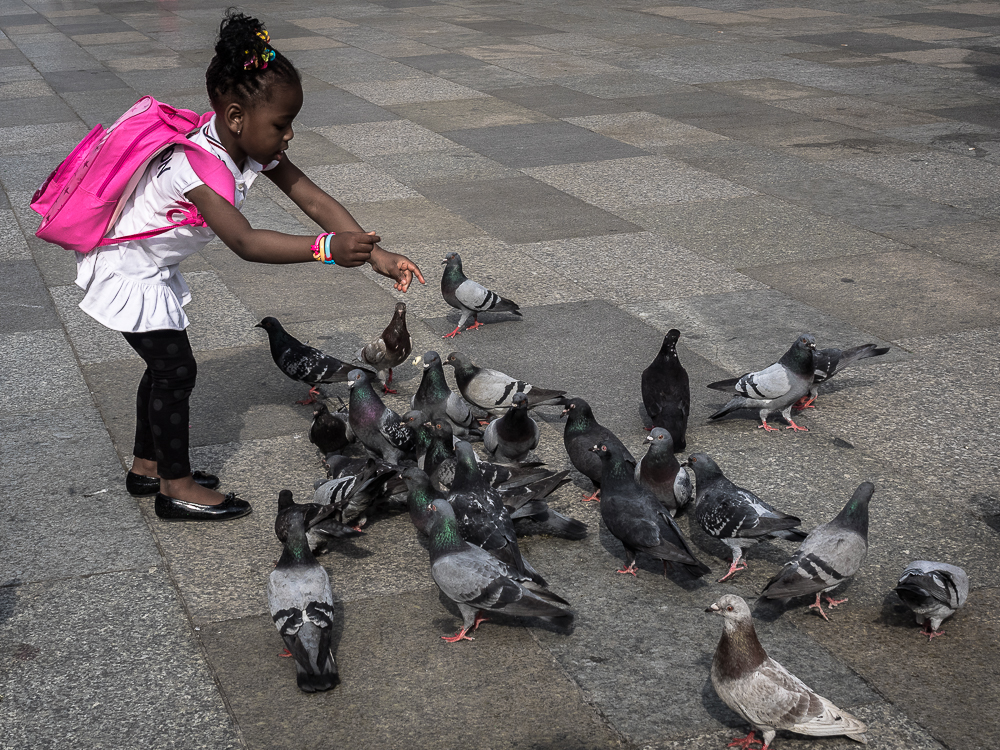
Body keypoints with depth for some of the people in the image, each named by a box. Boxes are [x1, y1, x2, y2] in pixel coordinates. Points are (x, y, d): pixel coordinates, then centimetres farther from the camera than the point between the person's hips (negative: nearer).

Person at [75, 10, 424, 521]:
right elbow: (244, 241, -43)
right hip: (123, 269, -9)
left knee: (165, 363, 16)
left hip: (153, 267, 9)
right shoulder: (197, 165, -36)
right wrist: (328, 249, -49)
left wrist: (377, 255, -22)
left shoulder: (253, 148, -10)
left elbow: (314, 200, -13)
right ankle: (176, 488, 5)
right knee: (176, 368, -6)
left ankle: (147, 465, 31)